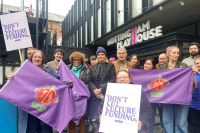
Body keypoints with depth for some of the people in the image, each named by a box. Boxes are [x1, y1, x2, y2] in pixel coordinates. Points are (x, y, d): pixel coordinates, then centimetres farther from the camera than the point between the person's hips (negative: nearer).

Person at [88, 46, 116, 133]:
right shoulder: (93, 67, 17)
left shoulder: (110, 66, 7)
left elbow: (112, 80, -4)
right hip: (94, 95, 3)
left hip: (106, 94, -2)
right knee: (93, 117, 1)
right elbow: (89, 80, 9)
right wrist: (95, 90, -9)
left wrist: (101, 89, -12)